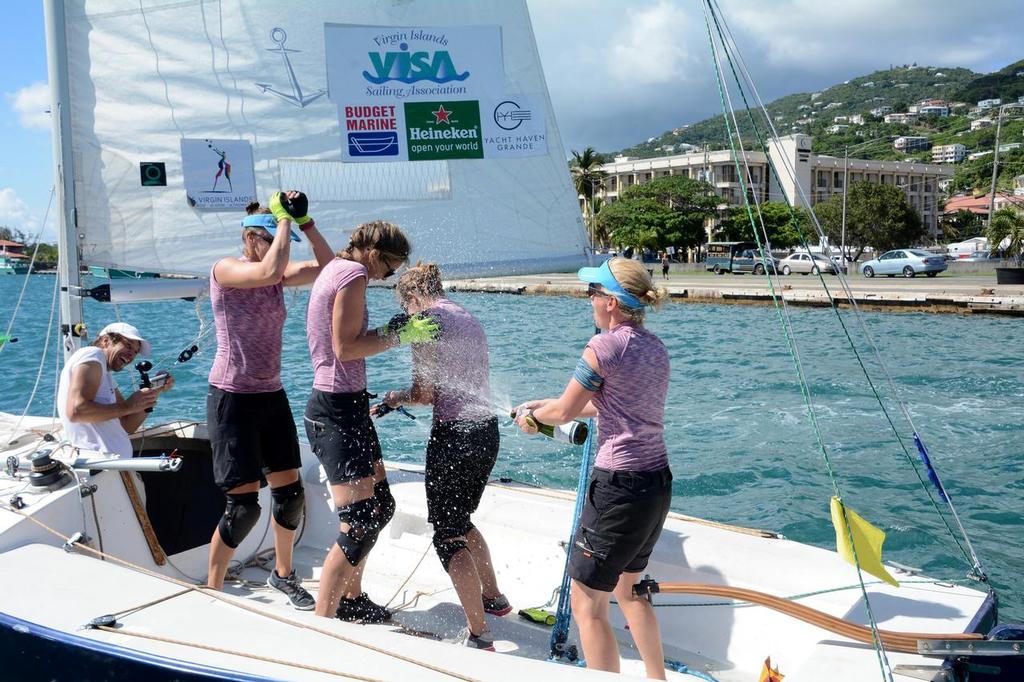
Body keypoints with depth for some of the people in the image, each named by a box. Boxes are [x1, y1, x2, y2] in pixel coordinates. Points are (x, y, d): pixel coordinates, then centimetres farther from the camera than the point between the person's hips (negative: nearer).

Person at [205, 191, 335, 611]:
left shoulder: (276, 273, 8)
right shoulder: (225, 270, -12)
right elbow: (270, 271, -31)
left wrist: (304, 221, -6)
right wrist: (285, 219, -19)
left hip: (272, 396, 7)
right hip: (233, 399, -7)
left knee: (290, 492, 9)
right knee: (244, 504, -6)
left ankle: (283, 574, 31)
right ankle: (212, 590, 12)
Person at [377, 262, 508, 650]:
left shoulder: (426, 321, -9)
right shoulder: (470, 320, 16)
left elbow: (425, 393, -13)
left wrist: (396, 398, 8)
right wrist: (404, 399, 23)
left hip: (454, 435, -8)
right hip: (487, 431, 9)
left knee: (447, 535, 1)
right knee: (461, 520, 27)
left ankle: (479, 636, 0)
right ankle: (493, 597, 38)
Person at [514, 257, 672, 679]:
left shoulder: (604, 346, -14)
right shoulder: (656, 348, 11)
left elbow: (564, 411, -6)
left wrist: (531, 413, 16)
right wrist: (545, 407, 25)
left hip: (619, 486, -9)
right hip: (658, 483, 9)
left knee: (587, 605, 3)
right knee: (627, 589, 27)